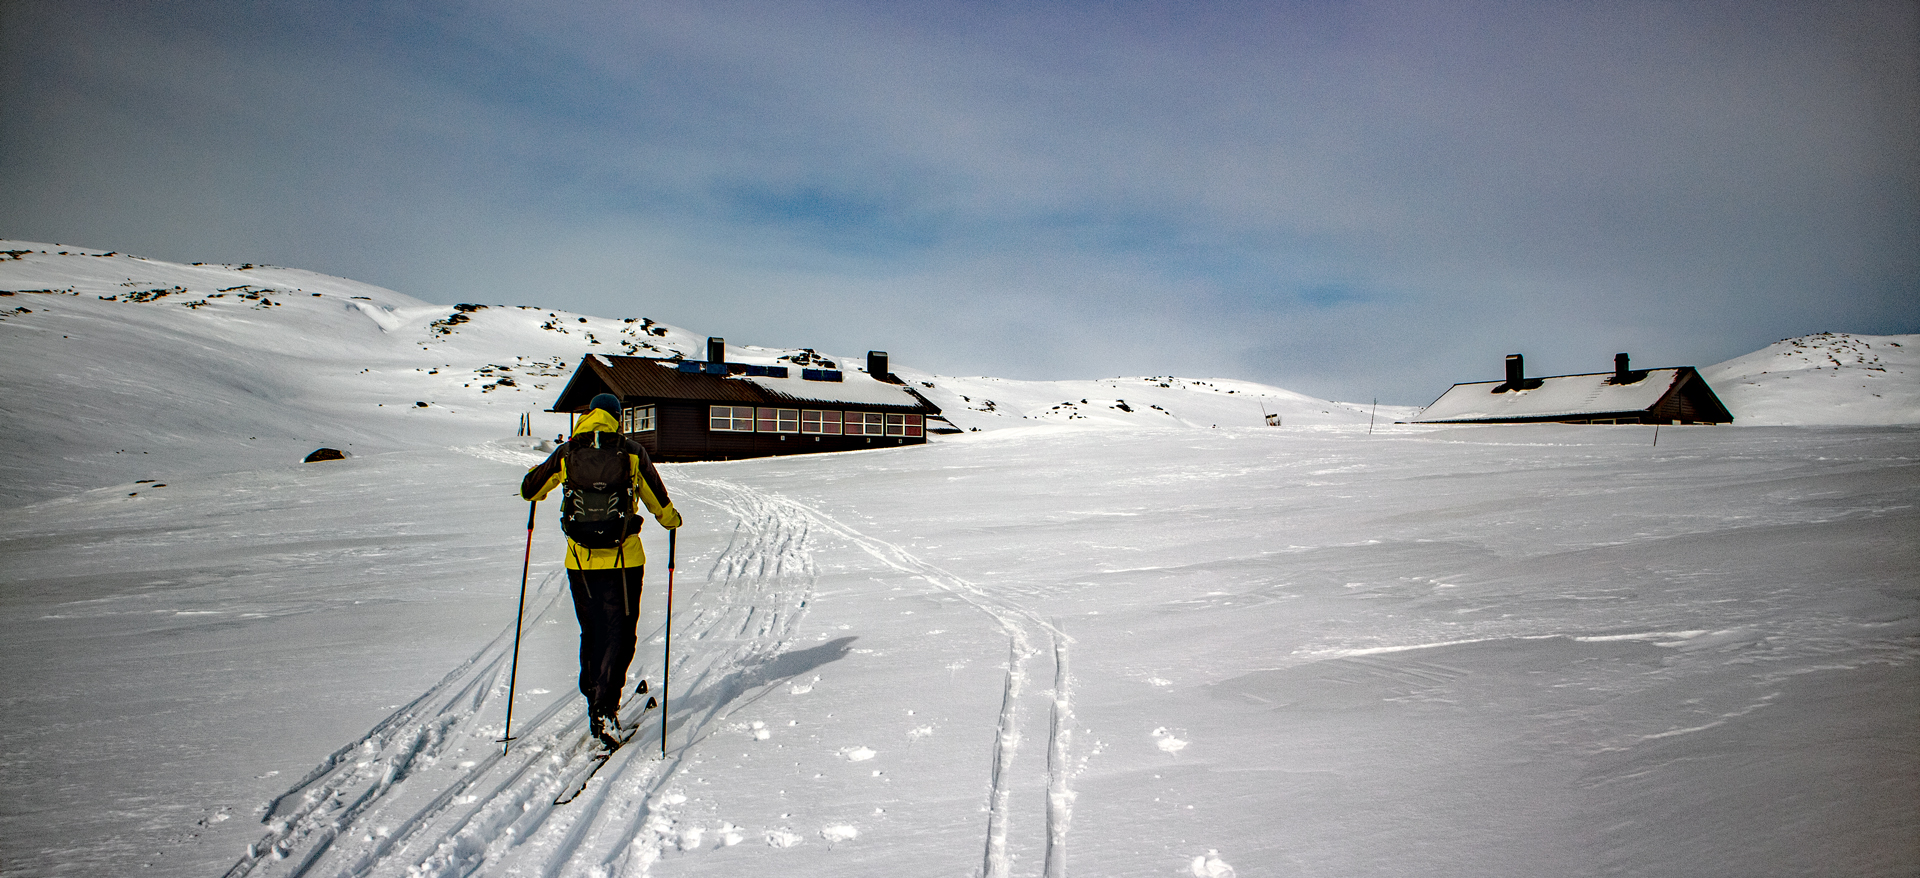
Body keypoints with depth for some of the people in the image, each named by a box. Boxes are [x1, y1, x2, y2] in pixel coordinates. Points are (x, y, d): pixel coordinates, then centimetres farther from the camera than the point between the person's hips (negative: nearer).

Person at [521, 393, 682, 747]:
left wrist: (534, 484, 35)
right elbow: (660, 504, 0)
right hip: (624, 560, -3)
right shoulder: (632, 452, -4)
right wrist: (672, 518, 21)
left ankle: (594, 700, 26)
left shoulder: (566, 453, 1)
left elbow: (529, 490, 12)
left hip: (579, 561, 3)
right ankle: (606, 708, -8)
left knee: (591, 634, 18)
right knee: (619, 635, 4)